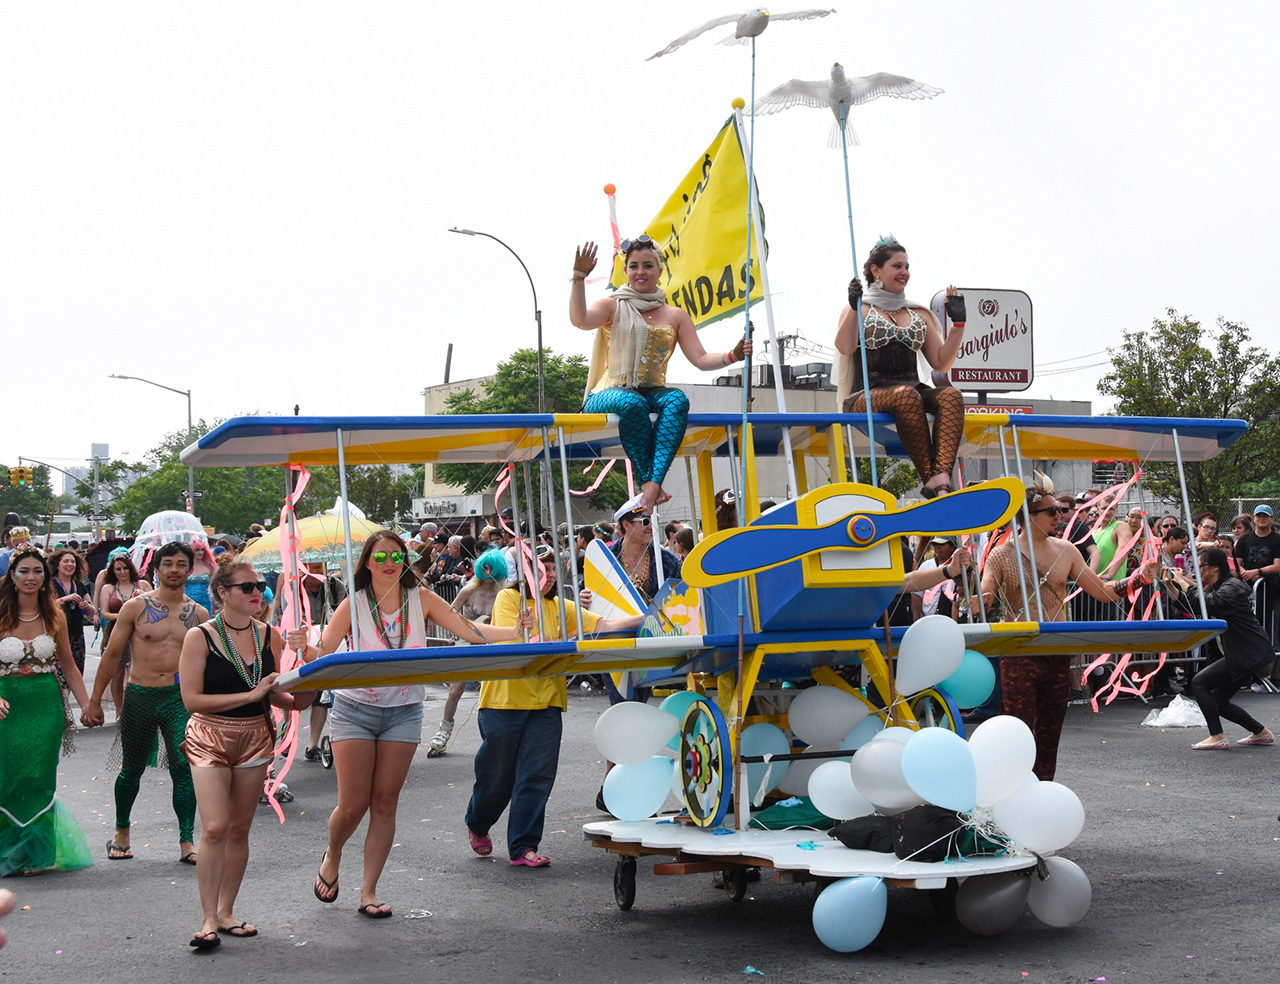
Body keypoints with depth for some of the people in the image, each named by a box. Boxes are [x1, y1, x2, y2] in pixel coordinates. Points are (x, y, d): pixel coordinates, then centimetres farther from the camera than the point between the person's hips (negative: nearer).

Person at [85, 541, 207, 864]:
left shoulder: (198, 613, 6)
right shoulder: (136, 607, -2)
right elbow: (113, 654, 2)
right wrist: (95, 699, 2)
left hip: (180, 697, 1)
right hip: (139, 696, -1)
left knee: (184, 768, -10)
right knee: (132, 770, 13)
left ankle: (187, 843, -5)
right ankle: (121, 833, 34)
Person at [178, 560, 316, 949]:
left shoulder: (269, 635, 3)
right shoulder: (200, 637, -10)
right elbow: (192, 699, -14)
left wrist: (295, 700, -12)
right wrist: (250, 695, -19)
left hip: (255, 737, 4)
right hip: (210, 737, -4)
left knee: (239, 829, 9)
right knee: (215, 828, -13)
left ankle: (226, 911, 21)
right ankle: (209, 919, -5)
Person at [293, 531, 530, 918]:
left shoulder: (421, 598, -2)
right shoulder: (354, 604, -7)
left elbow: (469, 631, -6)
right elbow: (323, 654, -10)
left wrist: (517, 631, -20)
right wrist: (304, 647, -33)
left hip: (403, 711, 2)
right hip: (355, 709, -2)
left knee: (385, 803, 3)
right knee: (353, 804, -3)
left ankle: (368, 892, 12)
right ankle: (331, 857, 30)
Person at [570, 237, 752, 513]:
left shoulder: (675, 316, 16)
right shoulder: (612, 307, 8)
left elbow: (701, 359, 7)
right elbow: (579, 320, -14)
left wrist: (732, 356, -12)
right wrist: (579, 276, -25)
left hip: (653, 394, 2)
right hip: (610, 394, -2)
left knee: (677, 399, -34)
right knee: (632, 403, -39)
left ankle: (654, 483, -46)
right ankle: (646, 481, -37)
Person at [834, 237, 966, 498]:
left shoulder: (919, 314, 24)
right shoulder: (860, 310, 11)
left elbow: (941, 363, 15)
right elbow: (845, 347, -11)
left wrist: (958, 323, 8)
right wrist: (853, 307, -17)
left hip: (913, 390, 4)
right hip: (866, 396, -4)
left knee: (951, 395, -30)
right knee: (907, 395, -38)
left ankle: (941, 479, -50)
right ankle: (930, 479, -43)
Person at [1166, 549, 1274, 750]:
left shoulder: (1232, 588, -16)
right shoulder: (1214, 588, 15)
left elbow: (1206, 603, -30)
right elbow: (1190, 607, 18)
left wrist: (1182, 582, -19)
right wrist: (1171, 584, 8)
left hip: (1251, 654, -10)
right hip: (1245, 655, 10)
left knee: (1199, 682, -13)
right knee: (1218, 702, 12)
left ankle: (1217, 737, -11)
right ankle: (1261, 733, 24)